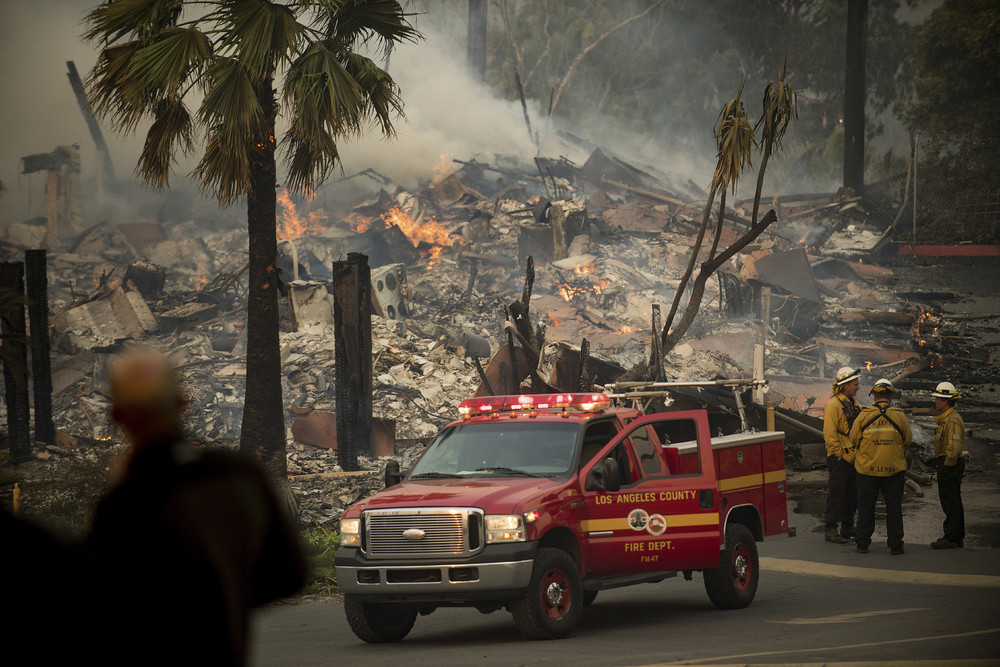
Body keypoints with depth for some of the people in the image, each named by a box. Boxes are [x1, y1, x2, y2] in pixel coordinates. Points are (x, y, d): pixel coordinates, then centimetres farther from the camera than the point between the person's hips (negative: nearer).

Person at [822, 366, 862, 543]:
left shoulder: (853, 403, 15)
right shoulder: (833, 404, -14)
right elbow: (829, 433, -18)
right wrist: (839, 454, -17)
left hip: (853, 457, 9)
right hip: (840, 458, -9)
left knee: (852, 493, 13)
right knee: (836, 493, -5)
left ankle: (848, 527, 22)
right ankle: (831, 530, -1)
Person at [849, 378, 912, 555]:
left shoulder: (864, 415, -6)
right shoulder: (899, 416, -5)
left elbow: (854, 439, 0)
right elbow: (908, 441, 3)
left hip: (867, 468, 0)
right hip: (894, 468, 0)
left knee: (866, 506, 10)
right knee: (893, 507, 8)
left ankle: (863, 543, 13)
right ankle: (895, 544, 9)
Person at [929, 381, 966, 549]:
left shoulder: (953, 420, -18)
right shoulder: (946, 418, 16)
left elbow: (955, 447, -25)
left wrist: (947, 466, -19)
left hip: (949, 465, -11)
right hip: (947, 464, 11)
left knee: (950, 503, -8)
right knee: (954, 503, 14)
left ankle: (951, 538, -6)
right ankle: (958, 538, 19)